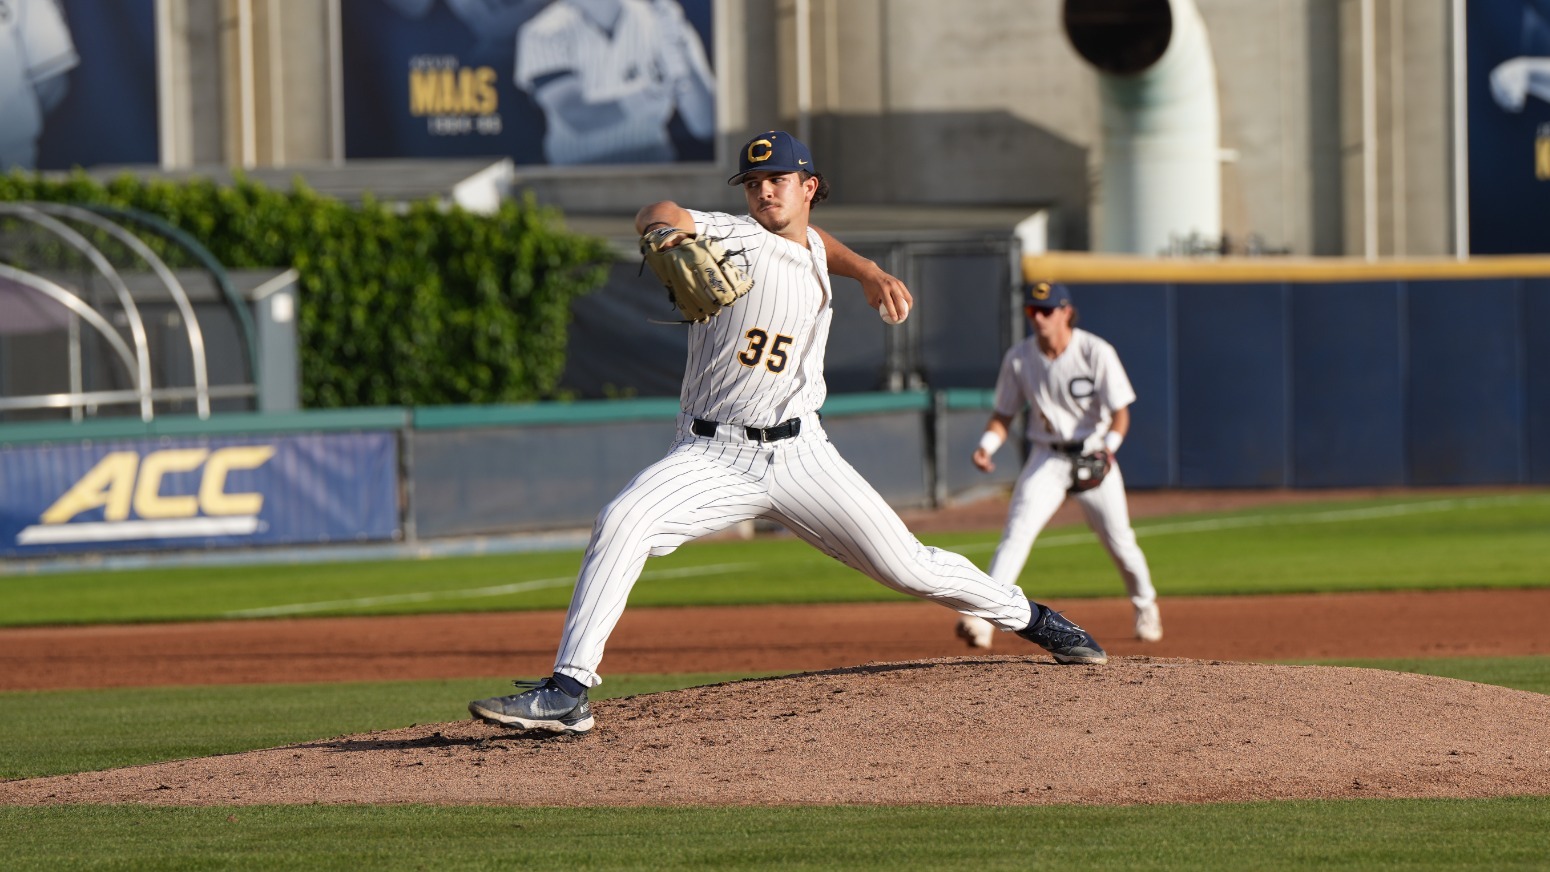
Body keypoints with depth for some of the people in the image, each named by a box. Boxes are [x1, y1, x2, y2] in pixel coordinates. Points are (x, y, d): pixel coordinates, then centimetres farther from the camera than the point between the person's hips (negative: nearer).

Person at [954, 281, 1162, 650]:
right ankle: (982, 616, -30)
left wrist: (1108, 447, -33)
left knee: (1119, 541, 8)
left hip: (1093, 456, -1)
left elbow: (1120, 412, -13)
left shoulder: (1096, 353, -13)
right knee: (1017, 532, -20)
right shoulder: (1018, 357, -5)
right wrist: (987, 445, -16)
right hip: (1046, 458, 1)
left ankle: (1145, 606, 37)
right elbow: (1003, 415, 4)